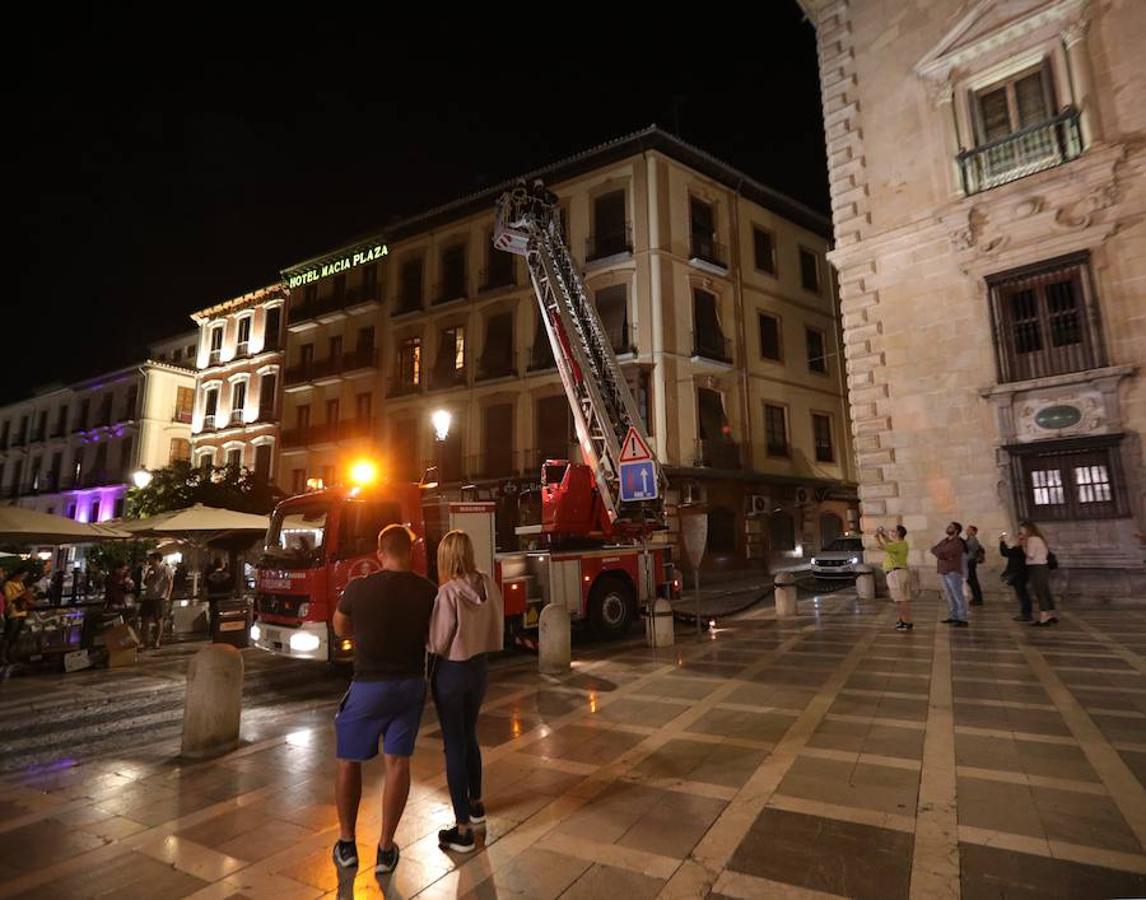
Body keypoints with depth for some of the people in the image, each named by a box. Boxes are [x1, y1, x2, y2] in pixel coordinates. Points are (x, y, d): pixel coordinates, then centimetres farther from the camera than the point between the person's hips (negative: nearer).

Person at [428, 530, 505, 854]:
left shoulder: (449, 593, -24)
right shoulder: (489, 586, -6)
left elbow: (438, 644, -17)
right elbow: (495, 628, 3)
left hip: (452, 672, -6)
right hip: (480, 666, 6)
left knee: (454, 746, 6)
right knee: (469, 737, 25)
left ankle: (463, 831, 13)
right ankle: (475, 805, 42)